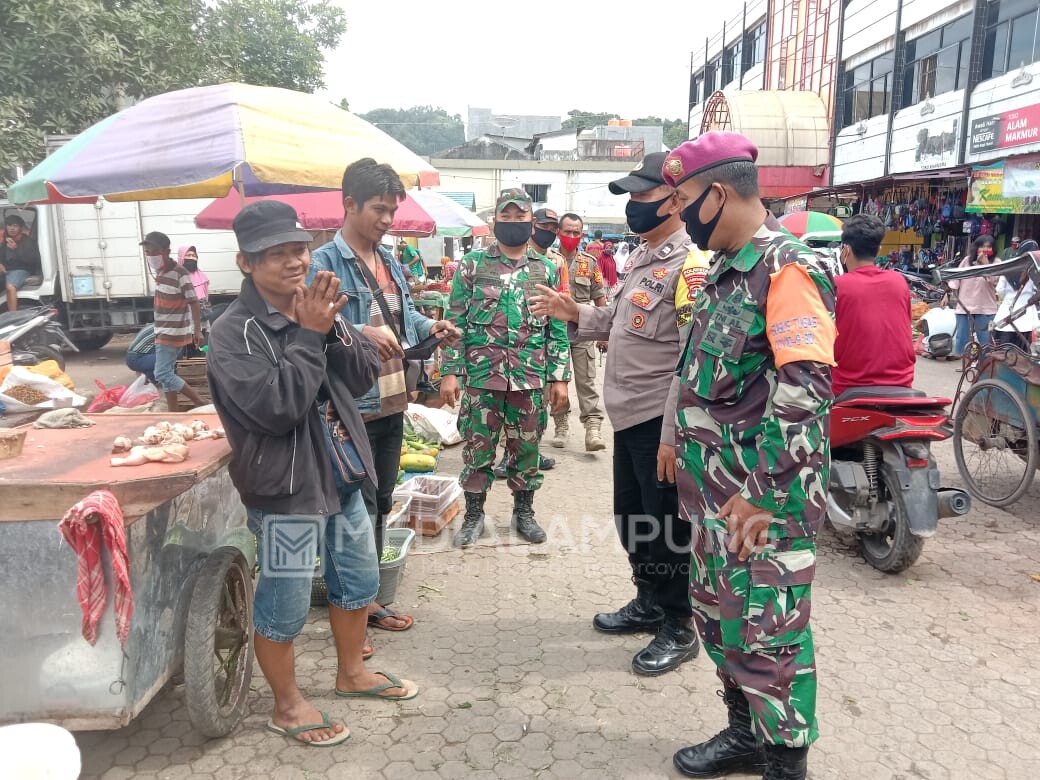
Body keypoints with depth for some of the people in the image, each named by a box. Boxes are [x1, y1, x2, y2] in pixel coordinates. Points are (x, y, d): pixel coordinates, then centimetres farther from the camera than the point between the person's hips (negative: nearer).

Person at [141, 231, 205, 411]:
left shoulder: (180, 273, -18)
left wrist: (197, 330, -21)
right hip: (165, 332, 9)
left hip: (173, 333, -9)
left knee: (162, 374, -8)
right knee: (167, 372, 11)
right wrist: (158, 331, 20)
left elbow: (193, 302, -18)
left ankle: (200, 402, -2)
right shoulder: (160, 271, 8)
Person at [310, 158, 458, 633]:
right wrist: (362, 333, -36)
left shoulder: (390, 263, 13)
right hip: (351, 407, -8)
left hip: (392, 402, 8)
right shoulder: (323, 263, -12)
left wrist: (430, 326, 3)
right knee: (360, 505, -2)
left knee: (381, 503, 16)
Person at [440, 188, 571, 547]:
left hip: (531, 379, 2)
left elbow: (557, 328, 8)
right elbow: (456, 321, 0)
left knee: (527, 449, 12)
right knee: (478, 449, 8)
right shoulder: (473, 264, 1)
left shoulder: (546, 269, 7)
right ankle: (473, 515, 25)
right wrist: (450, 372, -6)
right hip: (481, 376, -1)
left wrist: (559, 377, 3)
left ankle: (524, 512, 30)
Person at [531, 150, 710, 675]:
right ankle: (650, 602, 39)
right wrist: (575, 313, 8)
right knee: (631, 517, 20)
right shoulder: (642, 257, 14)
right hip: (630, 415, 9)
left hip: (661, 420, -9)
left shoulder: (690, 265, -16)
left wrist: (674, 435, -23)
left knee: (667, 527, 4)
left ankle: (679, 628, 23)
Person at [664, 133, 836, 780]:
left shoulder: (789, 269, -16)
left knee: (768, 635, 4)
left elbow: (805, 393, -25)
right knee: (718, 616, 20)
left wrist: (764, 494, -23)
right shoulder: (724, 271, 12)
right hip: (717, 490, 9)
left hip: (767, 498, -9)